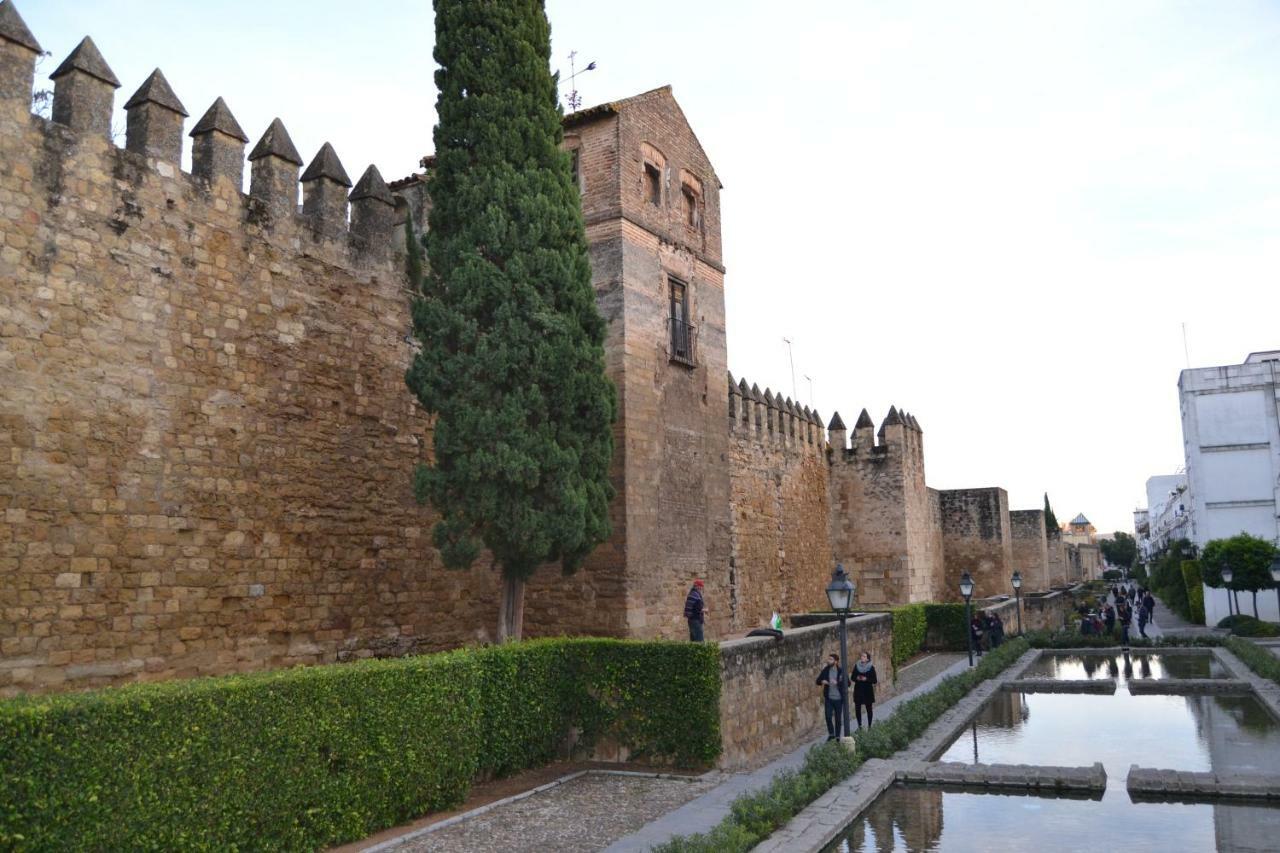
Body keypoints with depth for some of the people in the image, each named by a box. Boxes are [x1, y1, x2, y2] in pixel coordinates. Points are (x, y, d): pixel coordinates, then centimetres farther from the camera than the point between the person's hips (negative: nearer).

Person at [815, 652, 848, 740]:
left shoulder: (841, 671, -8)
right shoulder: (825, 670, 0)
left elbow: (848, 683, -9)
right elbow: (817, 681, 7)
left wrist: (837, 683, -23)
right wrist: (822, 682, -16)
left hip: (838, 698, -2)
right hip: (828, 698, 2)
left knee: (838, 719, 7)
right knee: (828, 717, -7)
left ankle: (837, 737, 22)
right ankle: (831, 734, 15)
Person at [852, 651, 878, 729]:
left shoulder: (871, 668, -6)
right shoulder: (856, 666, 3)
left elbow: (874, 680, -5)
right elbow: (853, 677, 9)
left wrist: (866, 679, -18)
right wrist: (857, 678, -12)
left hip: (868, 690, -2)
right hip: (858, 690, 2)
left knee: (869, 708, 5)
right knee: (857, 708, 2)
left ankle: (869, 725, 15)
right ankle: (859, 725, 15)